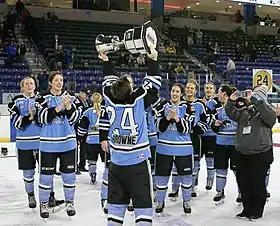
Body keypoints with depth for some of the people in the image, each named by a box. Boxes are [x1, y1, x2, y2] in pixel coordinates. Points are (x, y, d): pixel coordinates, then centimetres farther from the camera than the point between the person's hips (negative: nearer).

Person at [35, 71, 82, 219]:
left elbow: (74, 119, -1)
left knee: (69, 174, 7)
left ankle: (69, 202, 22)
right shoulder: (43, 98, 1)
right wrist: (58, 107, -21)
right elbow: (42, 118, -13)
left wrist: (68, 106, -18)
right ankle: (43, 204, 20)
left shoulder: (69, 97, 6)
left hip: (67, 142, 2)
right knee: (46, 174, 5)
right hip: (48, 142, -2)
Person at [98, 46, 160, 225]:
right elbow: (154, 82, -2)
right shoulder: (139, 100, -14)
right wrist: (153, 60, 6)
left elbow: (109, 81, 14)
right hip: (138, 163, -4)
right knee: (143, 204, 0)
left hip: (116, 163, 5)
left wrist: (106, 61, 27)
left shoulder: (110, 101, -4)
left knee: (116, 203, 13)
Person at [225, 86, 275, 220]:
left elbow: (268, 114, -26)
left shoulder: (267, 112, -5)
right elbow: (232, 114, 2)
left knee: (257, 183, 3)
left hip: (260, 154, -6)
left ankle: (257, 211, 18)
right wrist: (231, 101, -16)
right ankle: (247, 209, 25)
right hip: (242, 153, 6)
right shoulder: (244, 111, 11)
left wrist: (254, 99, -32)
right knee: (243, 182, 11)